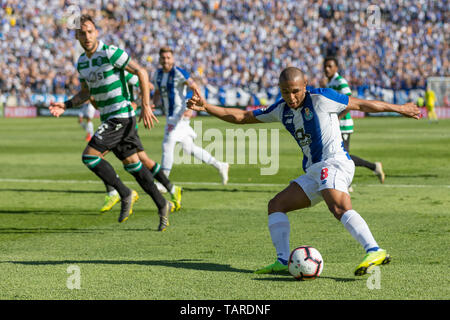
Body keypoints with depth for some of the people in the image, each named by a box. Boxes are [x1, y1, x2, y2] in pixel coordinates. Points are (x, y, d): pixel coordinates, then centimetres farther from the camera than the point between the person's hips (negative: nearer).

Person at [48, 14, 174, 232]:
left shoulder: (110, 53, -15)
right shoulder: (82, 62, 11)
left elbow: (141, 72, -14)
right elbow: (86, 93, 22)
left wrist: (146, 106, -17)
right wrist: (65, 106, 5)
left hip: (121, 114, -8)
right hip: (108, 118, 8)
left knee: (89, 155, -15)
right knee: (131, 163, 10)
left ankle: (125, 194, -4)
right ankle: (162, 205, 17)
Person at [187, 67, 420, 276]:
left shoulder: (320, 98, -6)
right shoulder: (281, 110, 12)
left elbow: (361, 104, 3)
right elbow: (242, 117, 18)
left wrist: (399, 108, 11)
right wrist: (206, 107, 12)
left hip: (334, 163, -8)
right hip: (314, 172, 8)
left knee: (339, 208, -32)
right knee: (276, 205, 6)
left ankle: (374, 252, -48)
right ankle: (283, 261, -1)